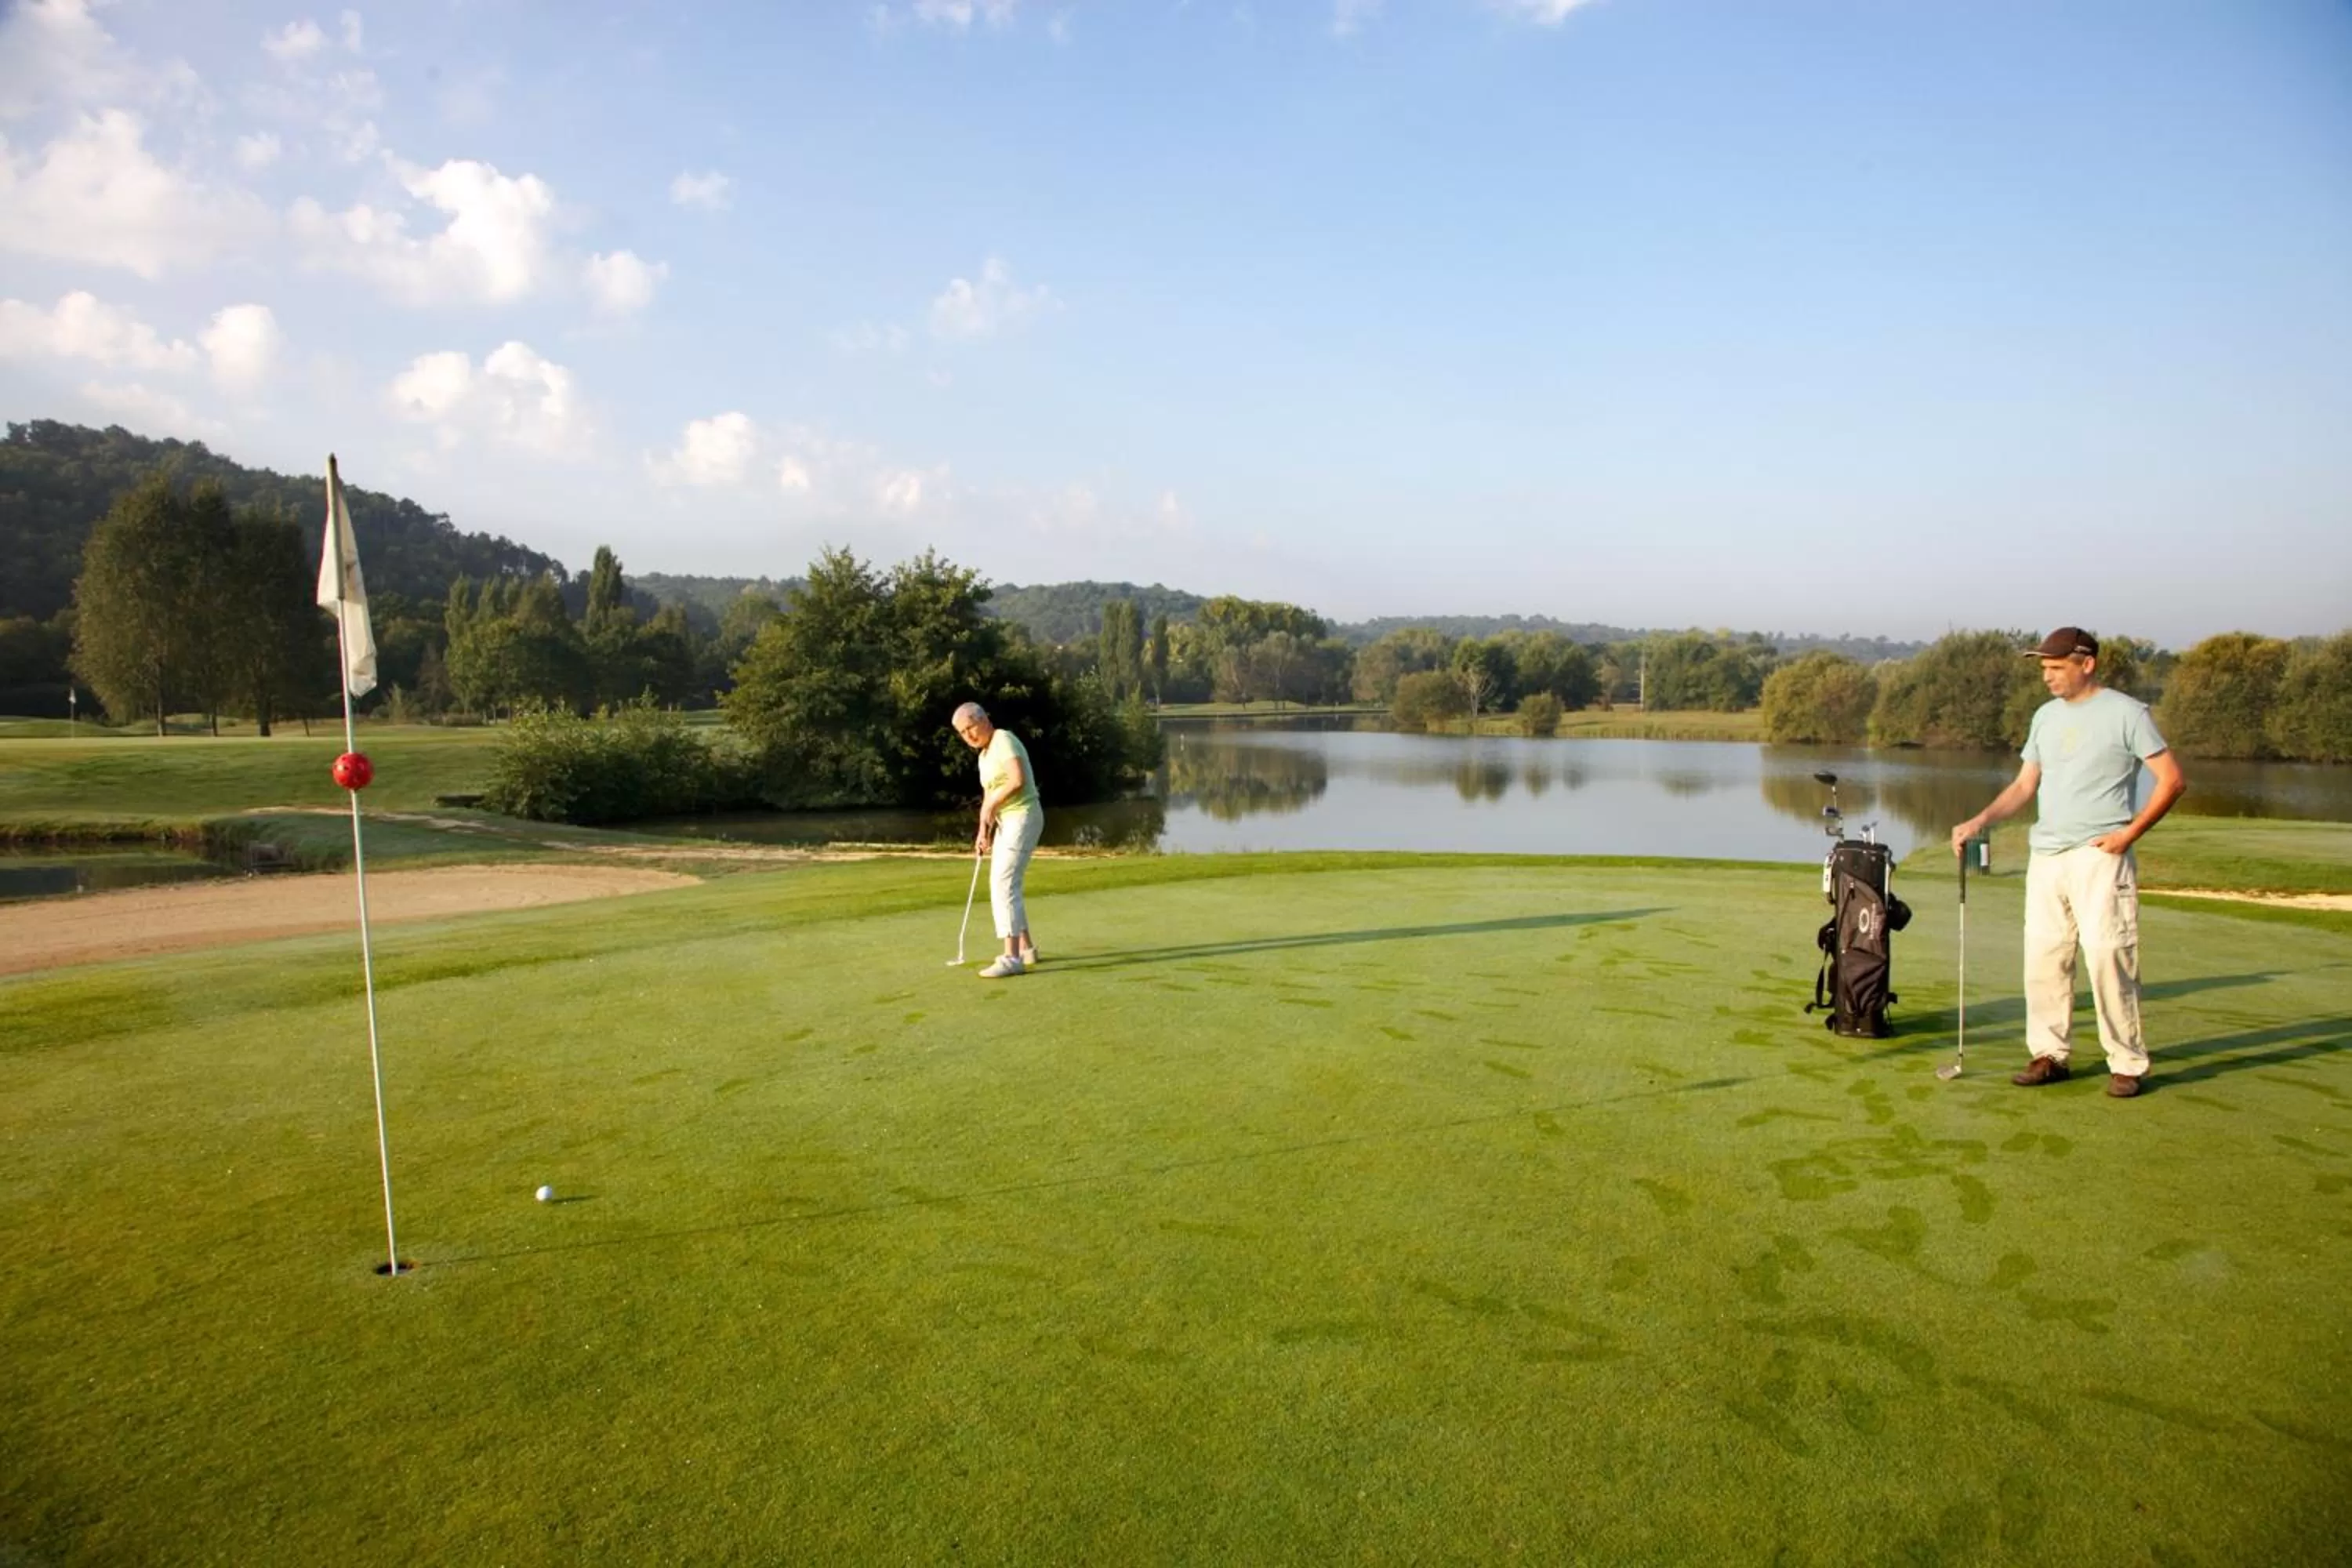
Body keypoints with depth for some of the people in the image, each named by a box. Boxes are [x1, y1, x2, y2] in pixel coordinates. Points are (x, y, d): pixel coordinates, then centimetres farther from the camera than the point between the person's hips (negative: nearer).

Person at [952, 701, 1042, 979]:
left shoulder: (1004, 740, -13)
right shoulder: (984, 756, 16)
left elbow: (1018, 780, -25)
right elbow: (988, 798, 19)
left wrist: (992, 803, -13)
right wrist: (983, 833, 6)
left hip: (1022, 818, -10)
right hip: (1007, 822, 10)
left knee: (1003, 884, -17)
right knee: (1003, 884, 16)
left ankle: (1011, 958, -19)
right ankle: (1025, 948, 26)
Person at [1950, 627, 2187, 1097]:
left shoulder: (2125, 713, -2)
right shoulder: (2046, 716, 16)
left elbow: (2172, 779, -3)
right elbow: (2024, 785, 18)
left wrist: (2129, 833, -10)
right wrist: (1980, 821, 4)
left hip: (2099, 856, -6)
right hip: (2045, 855, 6)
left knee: (2107, 957, -8)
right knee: (2043, 958, 6)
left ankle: (2127, 1063, 2)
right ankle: (2049, 1054, 15)